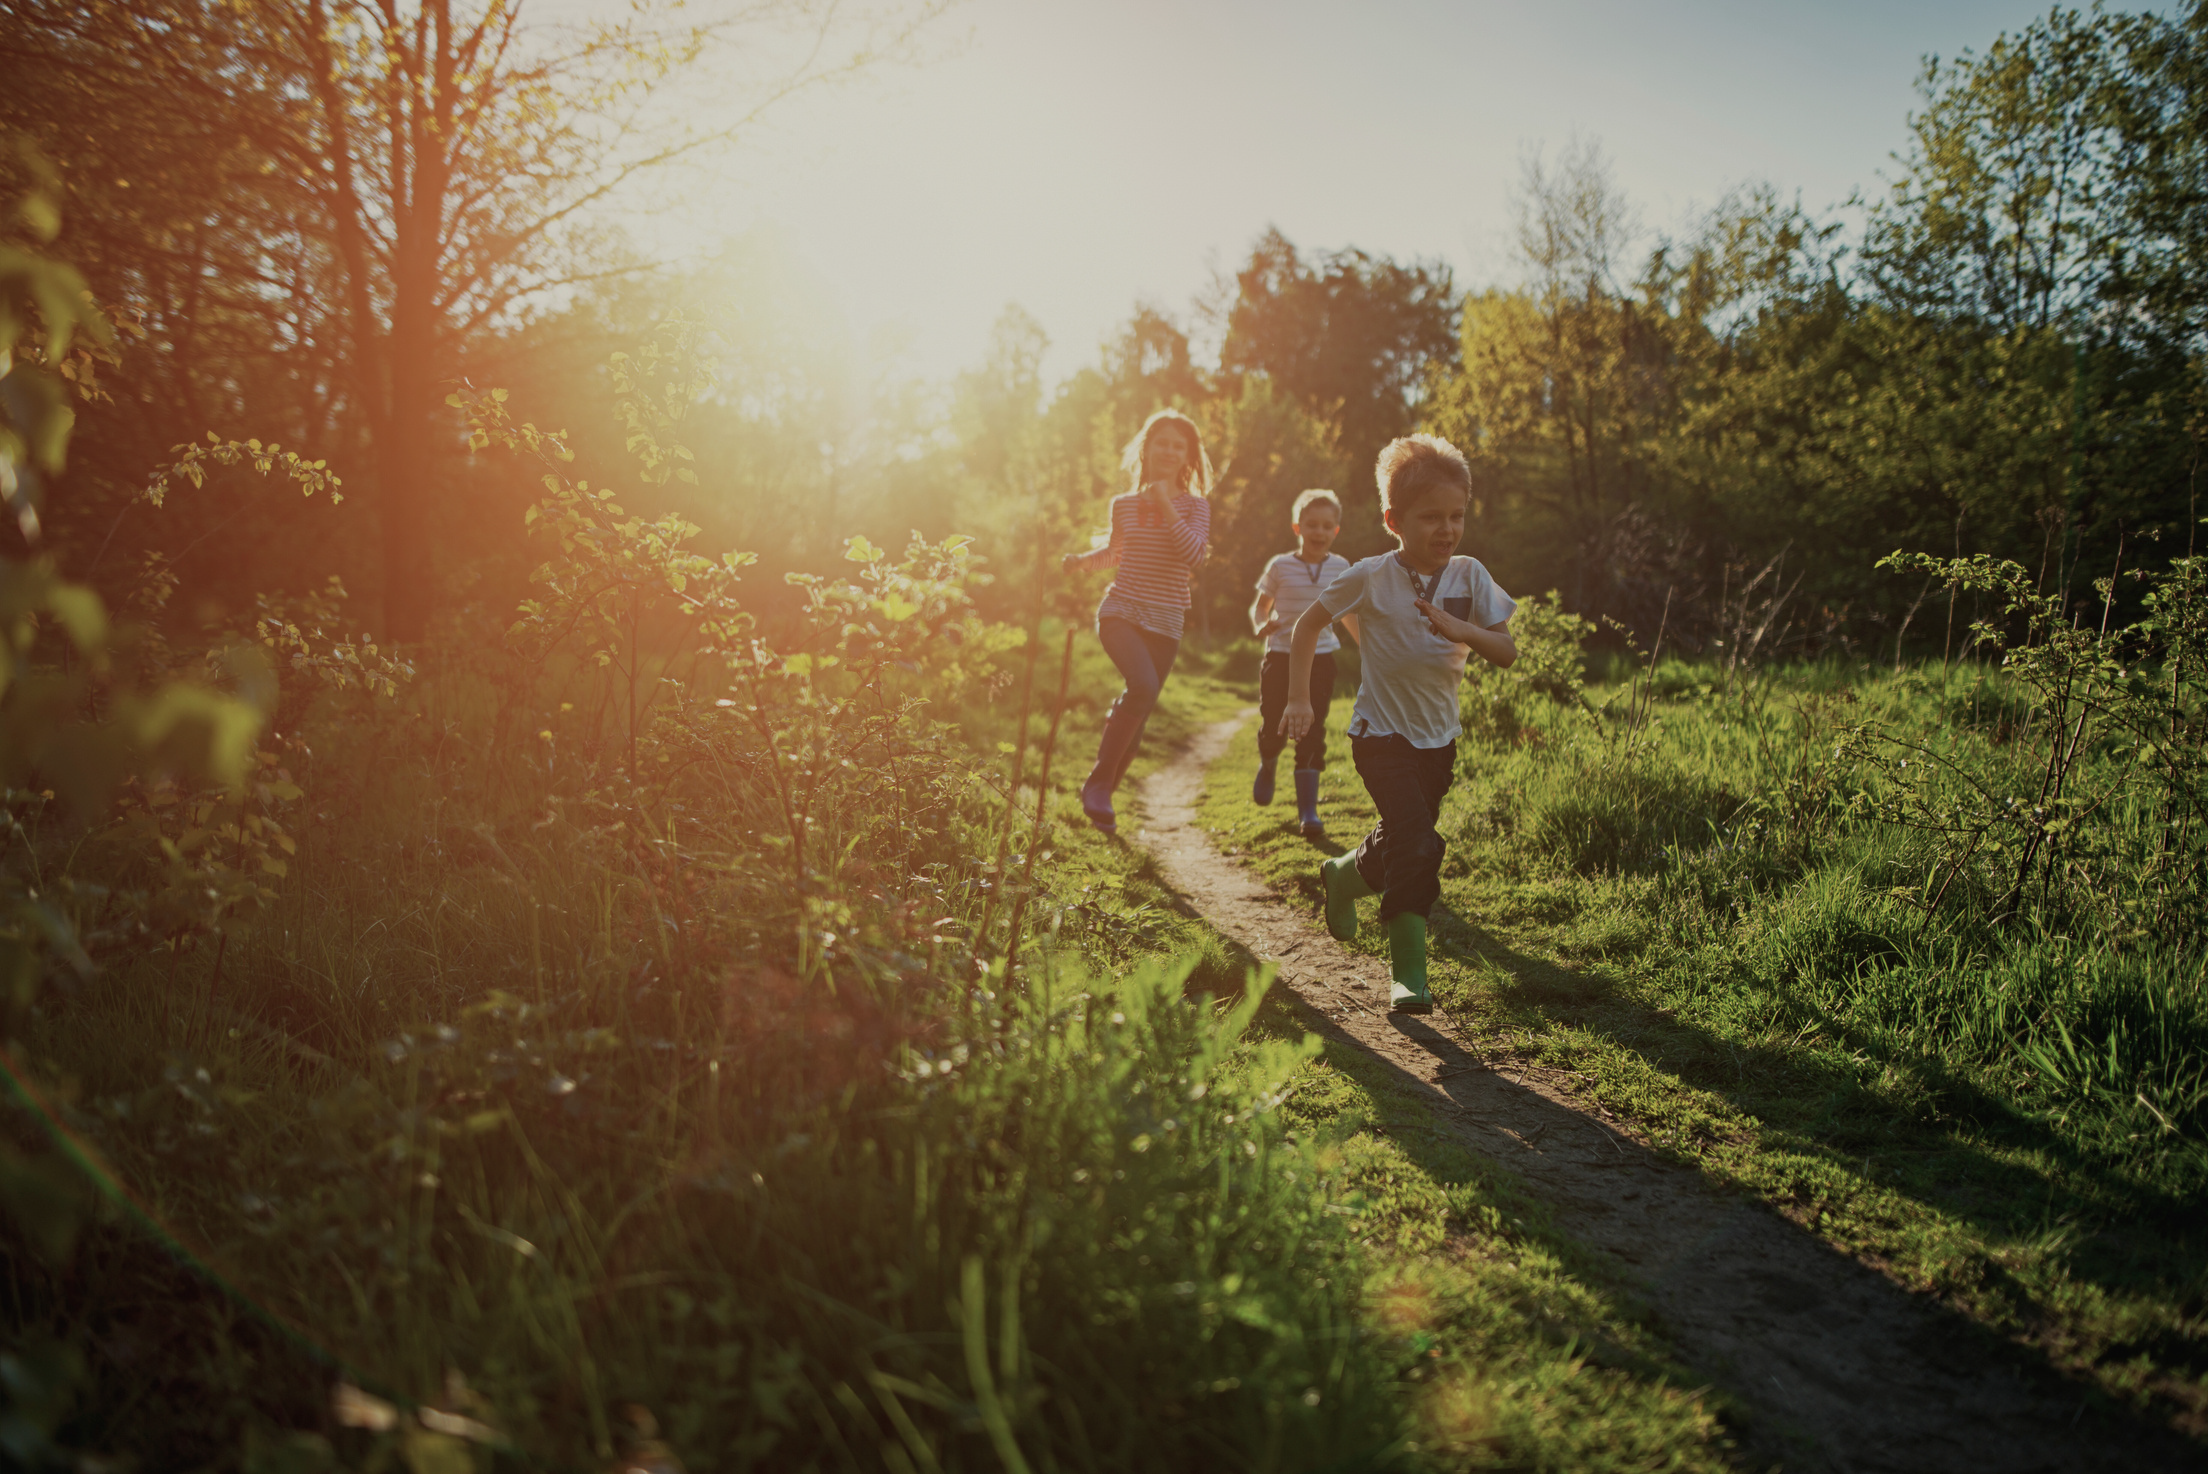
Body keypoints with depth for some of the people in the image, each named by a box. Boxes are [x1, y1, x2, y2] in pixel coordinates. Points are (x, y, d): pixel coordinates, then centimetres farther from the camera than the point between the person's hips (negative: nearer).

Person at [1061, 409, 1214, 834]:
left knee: (1138, 717, 4)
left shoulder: (1194, 506, 2)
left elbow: (1194, 555, -16)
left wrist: (1166, 506, -17)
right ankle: (1097, 781, -16)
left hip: (1164, 623, 1)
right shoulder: (1124, 505, 7)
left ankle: (1102, 797, 24)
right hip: (1120, 611, -1)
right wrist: (1083, 559, 7)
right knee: (1143, 686, -29)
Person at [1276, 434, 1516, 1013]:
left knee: (1401, 843, 18)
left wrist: (1459, 629, -32)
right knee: (1417, 844, -20)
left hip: (1439, 740, 5)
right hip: (1381, 734, -5)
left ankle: (1341, 876, 49)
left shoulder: (1469, 577, -7)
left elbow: (1507, 652, -12)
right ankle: (1408, 970, -3)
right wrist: (1299, 698, -5)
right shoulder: (1370, 578, -14)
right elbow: (1309, 623, -1)